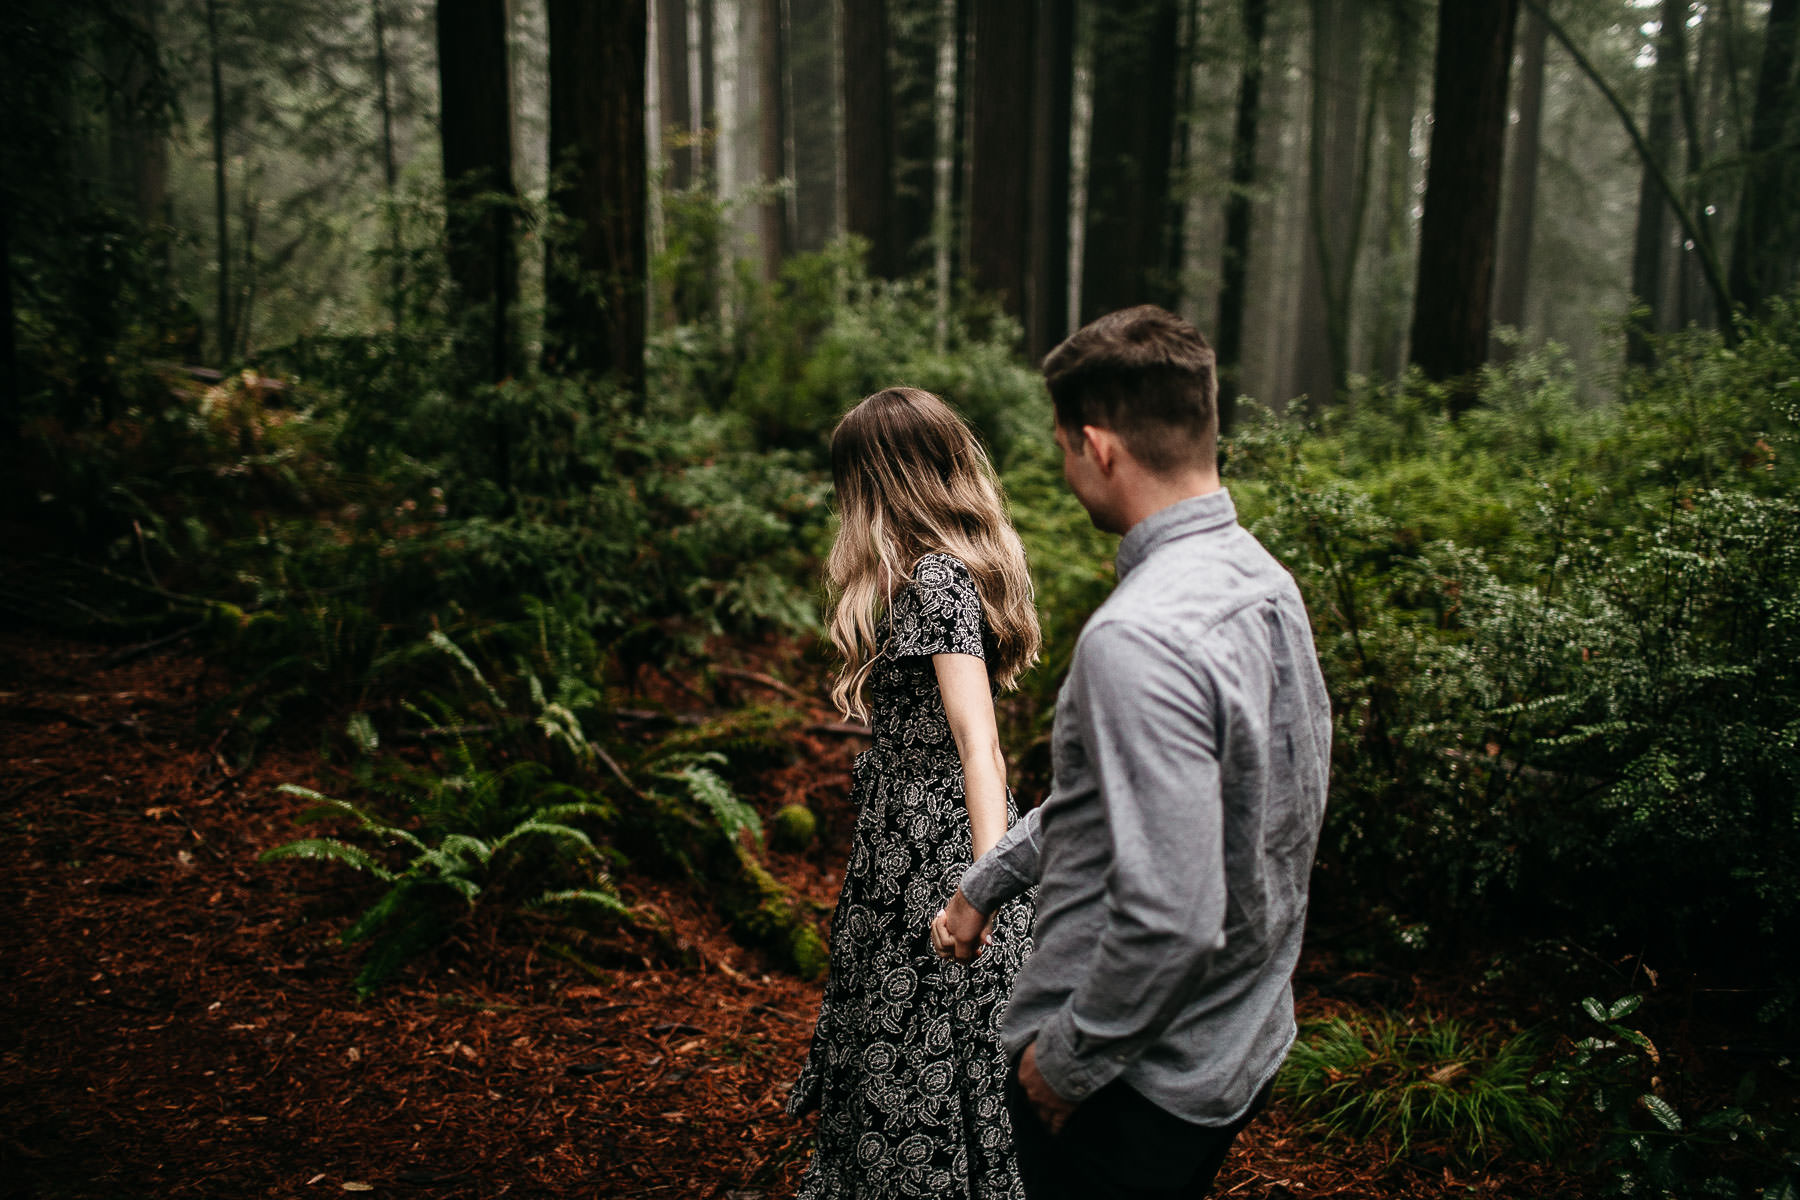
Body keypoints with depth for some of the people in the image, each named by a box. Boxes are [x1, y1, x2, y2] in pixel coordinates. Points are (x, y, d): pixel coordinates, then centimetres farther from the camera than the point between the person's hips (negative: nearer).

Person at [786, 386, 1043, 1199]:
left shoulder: (935, 579, -20)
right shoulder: (968, 566, 9)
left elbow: (977, 742, -29)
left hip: (928, 852, -10)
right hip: (935, 836, 10)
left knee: (921, 1067, 5)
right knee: (898, 1055, 21)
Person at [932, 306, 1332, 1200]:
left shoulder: (1138, 639, -29)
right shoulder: (1264, 582, 1)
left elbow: (1171, 915, -31)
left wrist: (1066, 1058, -15)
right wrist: (984, 885, 16)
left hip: (1136, 1088, -8)